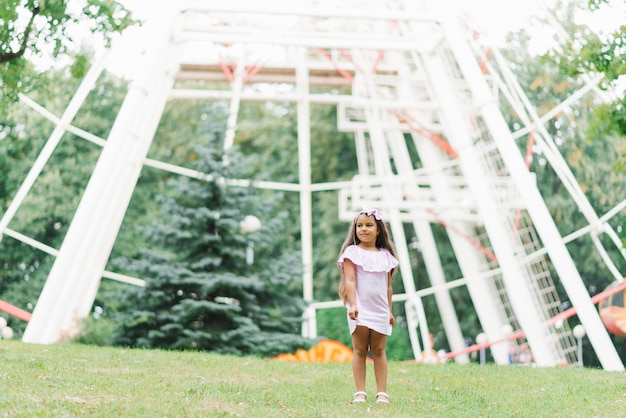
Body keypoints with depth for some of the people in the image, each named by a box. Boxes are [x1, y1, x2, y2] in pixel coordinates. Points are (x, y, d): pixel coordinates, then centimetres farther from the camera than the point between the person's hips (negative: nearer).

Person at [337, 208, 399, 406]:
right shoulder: (353, 252, -2)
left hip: (380, 310, 3)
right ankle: (360, 393, 2)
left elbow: (388, 286, 14)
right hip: (361, 309, -3)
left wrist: (389, 311, 14)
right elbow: (349, 280, -10)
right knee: (360, 350, 0)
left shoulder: (385, 255, 10)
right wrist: (353, 304, -21)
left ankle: (382, 393, 7)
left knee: (379, 350, 6)